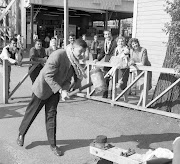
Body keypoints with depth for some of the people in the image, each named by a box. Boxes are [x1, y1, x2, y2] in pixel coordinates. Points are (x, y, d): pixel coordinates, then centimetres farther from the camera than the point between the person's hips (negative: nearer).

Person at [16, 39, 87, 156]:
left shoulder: (75, 63, -5)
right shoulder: (58, 55, -29)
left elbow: (67, 80, 2)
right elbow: (48, 76, -30)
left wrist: (65, 90, -18)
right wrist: (61, 90, -33)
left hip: (55, 91, 6)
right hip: (42, 88, -5)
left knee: (51, 116, 7)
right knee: (31, 113, 10)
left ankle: (53, 144, 16)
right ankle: (21, 134, 34)